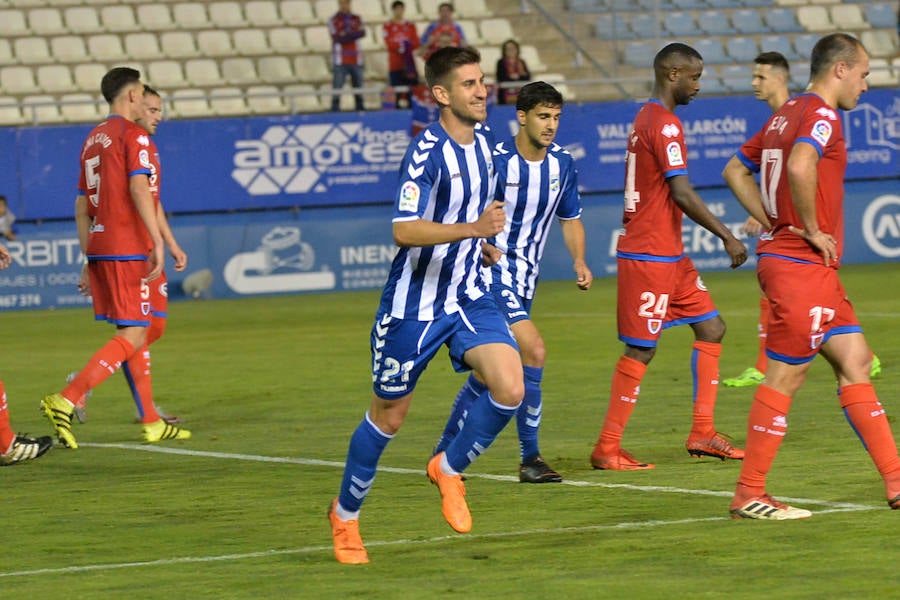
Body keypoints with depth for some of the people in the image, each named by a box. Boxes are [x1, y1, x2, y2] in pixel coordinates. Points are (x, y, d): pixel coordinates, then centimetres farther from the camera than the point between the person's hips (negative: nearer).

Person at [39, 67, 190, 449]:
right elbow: (138, 189, -21)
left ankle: (152, 423, 17)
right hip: (127, 249, -9)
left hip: (98, 246, 9)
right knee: (131, 337, -8)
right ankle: (65, 401, -20)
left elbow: (81, 207, 19)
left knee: (137, 332, 15)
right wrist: (157, 242, -23)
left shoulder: (92, 140, 18)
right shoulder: (133, 135, -7)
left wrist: (89, 261, 21)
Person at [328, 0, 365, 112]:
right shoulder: (334, 20, 0)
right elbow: (338, 38, -12)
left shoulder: (356, 19, 12)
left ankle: (360, 107, 9)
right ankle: (335, 109, -7)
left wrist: (347, 35, -13)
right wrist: (354, 34, -10)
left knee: (358, 85, 4)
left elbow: (362, 33, -5)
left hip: (356, 60, 4)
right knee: (337, 86, -9)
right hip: (340, 60, -4)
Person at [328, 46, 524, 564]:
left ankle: (449, 470, 10)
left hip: (469, 296, 6)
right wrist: (473, 228, -39)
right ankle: (345, 515, 29)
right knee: (389, 416, 7)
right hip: (414, 303, -6)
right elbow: (404, 231, -30)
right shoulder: (426, 151, -20)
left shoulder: (483, 143, 4)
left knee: (510, 389, -16)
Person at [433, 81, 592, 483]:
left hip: (525, 277, 7)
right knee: (533, 350, -20)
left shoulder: (561, 163, 3)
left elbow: (570, 219, 16)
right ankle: (530, 458, -11)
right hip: (493, 269, -7)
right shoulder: (496, 162, -16)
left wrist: (579, 261, 1)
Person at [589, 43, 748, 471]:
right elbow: (682, 194, -22)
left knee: (711, 328, 11)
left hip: (668, 254, 10)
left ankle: (702, 433, 11)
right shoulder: (665, 125, -16)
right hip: (650, 255, -10)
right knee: (640, 350, -6)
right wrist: (726, 236, -18)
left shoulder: (646, 119, 16)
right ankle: (607, 449, -1)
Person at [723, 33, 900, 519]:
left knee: (855, 362, 9)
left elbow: (736, 171, 23)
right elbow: (800, 167, -34)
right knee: (785, 377, -5)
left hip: (815, 270, 10)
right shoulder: (821, 116, -13)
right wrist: (810, 229, -21)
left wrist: (774, 221, 14)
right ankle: (748, 496, 0)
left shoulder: (787, 114, 16)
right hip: (800, 266, -10)